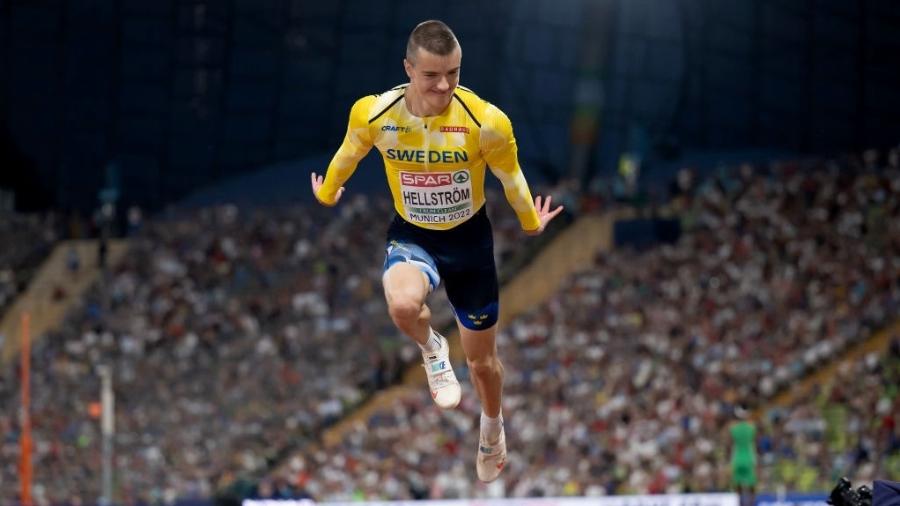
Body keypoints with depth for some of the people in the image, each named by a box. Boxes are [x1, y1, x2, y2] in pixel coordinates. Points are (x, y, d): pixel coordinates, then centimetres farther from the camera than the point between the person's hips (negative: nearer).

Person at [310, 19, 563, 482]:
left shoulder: (485, 122, -25)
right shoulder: (373, 114, -22)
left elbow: (510, 177, -4)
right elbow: (348, 156, 3)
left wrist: (531, 222, 14)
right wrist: (327, 194, 21)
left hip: (469, 239, 0)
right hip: (411, 236, 0)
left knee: (482, 360, 16)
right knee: (403, 304, -36)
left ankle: (492, 428, 49)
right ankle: (432, 349, 0)